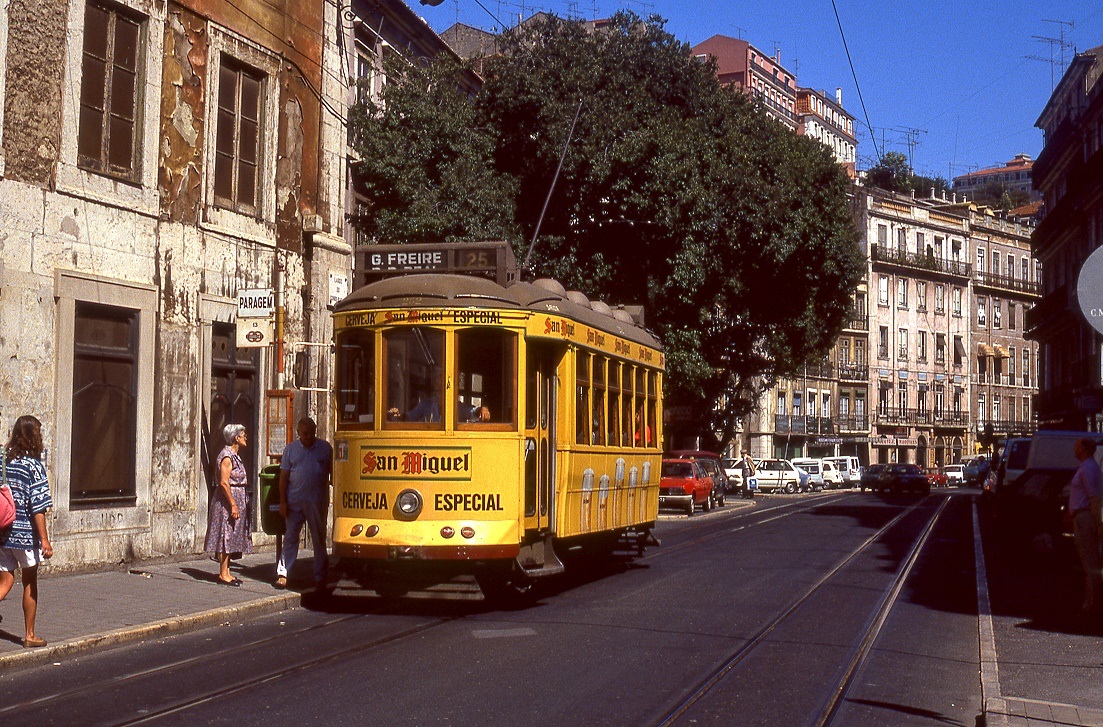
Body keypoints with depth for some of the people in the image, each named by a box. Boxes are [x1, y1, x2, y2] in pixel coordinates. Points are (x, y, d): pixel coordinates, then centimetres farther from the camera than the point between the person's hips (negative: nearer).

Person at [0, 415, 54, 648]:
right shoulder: (33, 465, -13)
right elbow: (38, 508, -16)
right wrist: (45, 540, -12)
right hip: (25, 533, -4)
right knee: (30, 583, 11)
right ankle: (29, 635, 22)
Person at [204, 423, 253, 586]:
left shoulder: (234, 455, 15)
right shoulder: (227, 456, -15)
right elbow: (224, 483, -21)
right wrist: (233, 505, -22)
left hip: (236, 499, 10)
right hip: (228, 500, -10)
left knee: (231, 538, 11)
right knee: (226, 536, -7)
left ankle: (226, 572, 15)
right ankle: (223, 574, -4)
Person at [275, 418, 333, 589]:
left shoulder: (325, 448, 4)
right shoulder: (291, 449, 5)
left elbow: (332, 473, 7)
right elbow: (284, 476, 4)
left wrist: (331, 500, 2)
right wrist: (283, 501, -2)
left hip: (317, 502, 0)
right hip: (294, 502, 0)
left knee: (319, 539, 7)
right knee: (290, 538, 0)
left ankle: (320, 576, 14)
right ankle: (282, 574, 3)